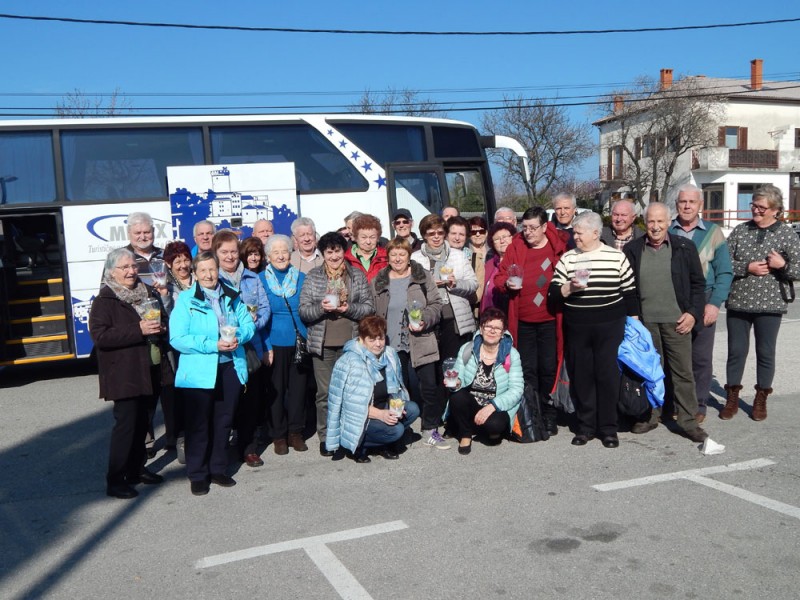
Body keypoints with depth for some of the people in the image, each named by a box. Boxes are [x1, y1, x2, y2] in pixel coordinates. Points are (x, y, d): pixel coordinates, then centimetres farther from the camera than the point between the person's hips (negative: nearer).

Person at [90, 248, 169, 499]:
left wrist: (160, 327, 2)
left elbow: (163, 319, 26)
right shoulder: (104, 301, -8)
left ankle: (136, 469, 28)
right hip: (124, 374, -7)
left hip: (149, 372, 7)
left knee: (141, 423, 14)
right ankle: (115, 480, 3)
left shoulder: (148, 294, 12)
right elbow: (99, 336, -19)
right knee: (126, 424, -7)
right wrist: (138, 330, -25)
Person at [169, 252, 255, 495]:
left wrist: (238, 337, -14)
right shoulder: (185, 300, -6)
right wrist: (213, 345, -21)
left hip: (230, 368, 4)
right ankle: (197, 475, 17)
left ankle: (218, 469, 29)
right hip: (198, 372, -4)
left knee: (224, 422, 14)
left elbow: (248, 324, 8)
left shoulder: (232, 297, 8)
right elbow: (177, 338, -14)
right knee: (198, 424, 5)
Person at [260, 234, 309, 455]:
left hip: (299, 342, 2)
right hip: (275, 343, -2)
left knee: (298, 387, 8)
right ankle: (278, 435, 17)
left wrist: (308, 337, 1)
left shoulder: (300, 278, 6)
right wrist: (265, 346, -9)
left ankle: (295, 432, 22)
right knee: (275, 389, 5)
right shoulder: (261, 280, -1)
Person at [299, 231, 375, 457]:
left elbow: (369, 307, 4)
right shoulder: (313, 277, 5)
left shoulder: (358, 275, 7)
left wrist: (349, 308, -13)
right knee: (325, 393, 2)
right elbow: (303, 311, 2)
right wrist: (321, 308, -16)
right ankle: (325, 437, 13)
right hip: (323, 344, 0)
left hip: (351, 343, 1)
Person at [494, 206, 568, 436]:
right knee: (527, 370, 7)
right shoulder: (515, 247, 3)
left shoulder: (558, 247, -1)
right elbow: (500, 276, 8)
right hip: (523, 320, 2)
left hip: (549, 319, -1)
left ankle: (549, 415, 19)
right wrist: (506, 283, -12)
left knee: (548, 368, 5)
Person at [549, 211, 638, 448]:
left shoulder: (617, 257, 2)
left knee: (608, 375, 1)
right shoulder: (567, 258, 6)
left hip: (609, 326, -2)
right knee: (580, 377, 6)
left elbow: (629, 292, 7)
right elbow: (553, 293, 2)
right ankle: (585, 425, 18)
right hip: (576, 328, 2)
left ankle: (608, 428, 13)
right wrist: (569, 288, -16)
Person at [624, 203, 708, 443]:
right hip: (644, 321, 1)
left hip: (676, 320, -1)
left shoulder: (684, 247, 0)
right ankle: (649, 416, 23)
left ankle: (688, 421, 12)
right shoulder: (632, 249, 4)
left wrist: (693, 313, -5)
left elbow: (698, 283, 4)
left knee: (683, 371, 3)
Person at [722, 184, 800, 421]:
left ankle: (761, 400, 23)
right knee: (736, 350, 8)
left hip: (770, 304, -1)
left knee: (765, 353, 8)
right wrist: (747, 268, -13)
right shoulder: (740, 230, 3)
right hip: (738, 303, 1)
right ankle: (732, 398, 20)